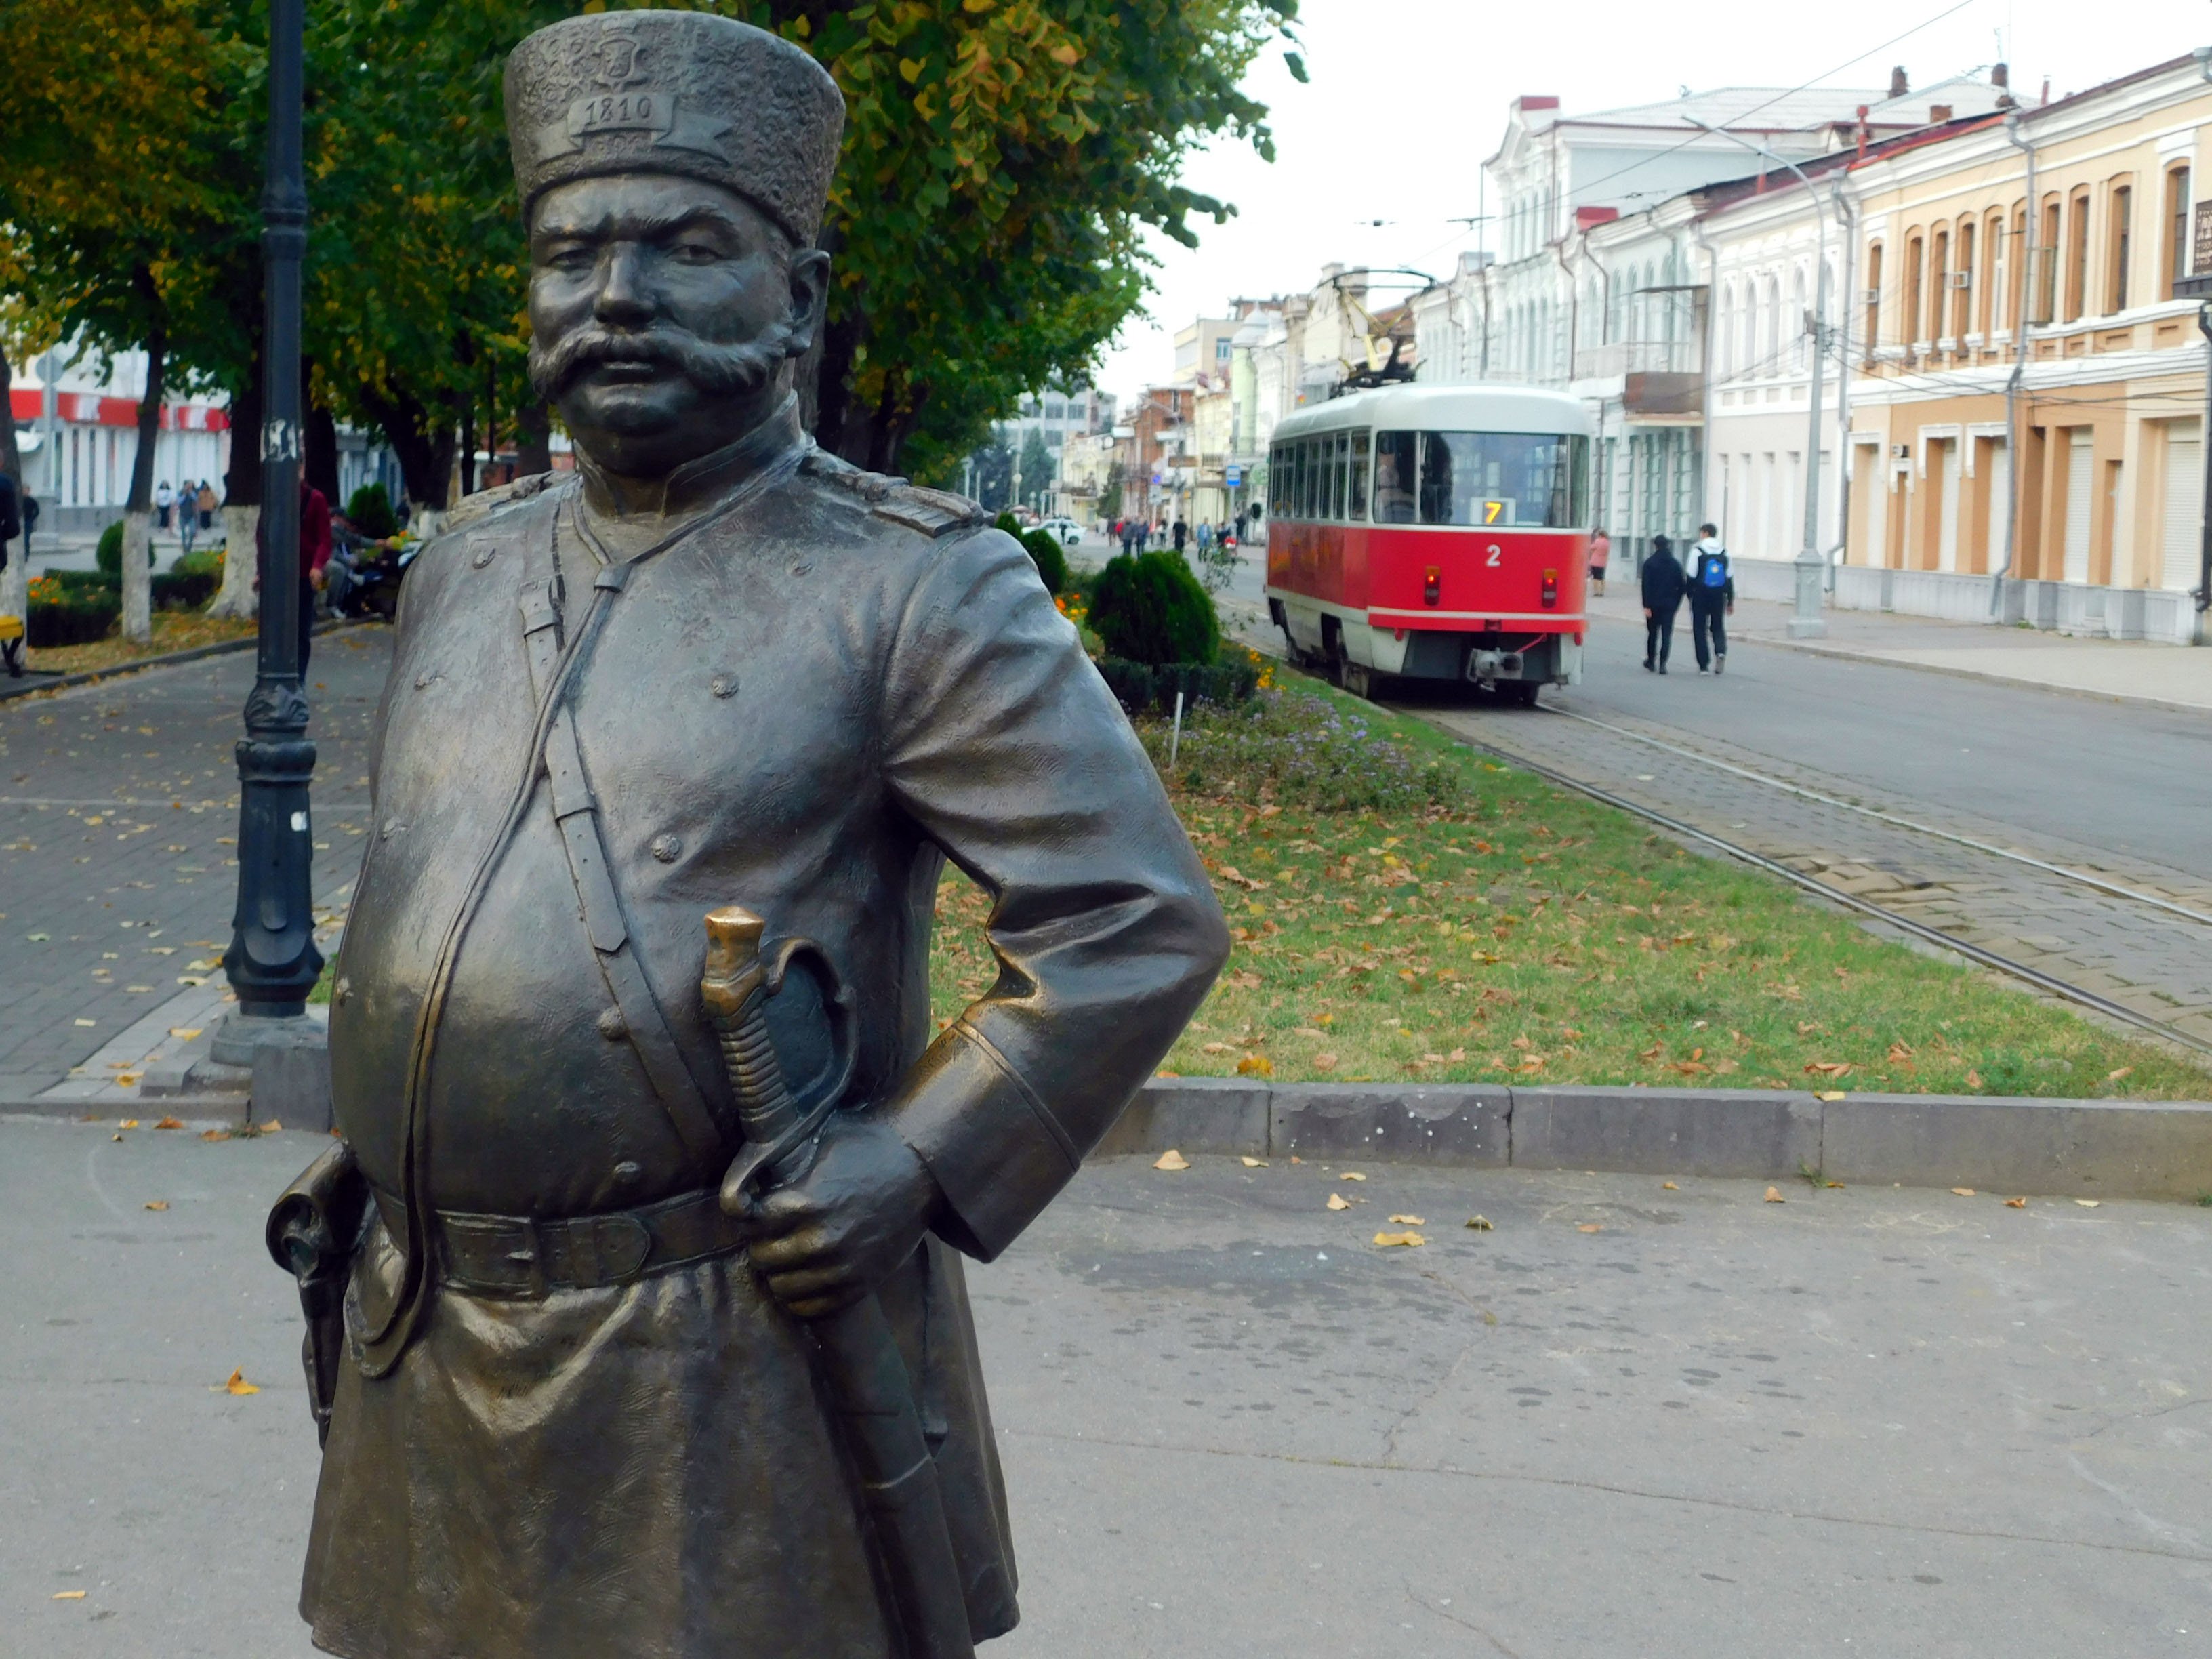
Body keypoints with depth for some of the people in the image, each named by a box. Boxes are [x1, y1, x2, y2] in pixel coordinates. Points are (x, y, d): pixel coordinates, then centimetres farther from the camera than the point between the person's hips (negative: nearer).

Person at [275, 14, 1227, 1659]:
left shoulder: (915, 588, -9)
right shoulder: (464, 570, 10)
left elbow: (1141, 922, -11)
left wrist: (918, 1163, -17)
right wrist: (372, 1145, 17)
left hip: (740, 1381, -5)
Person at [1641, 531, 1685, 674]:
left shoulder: (1649, 563, -5)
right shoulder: (1676, 564, 4)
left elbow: (1646, 586, -11)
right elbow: (1681, 586, 5)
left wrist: (1646, 606, -11)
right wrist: (1676, 604, 12)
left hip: (1653, 604, -1)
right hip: (1670, 605, 1)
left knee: (1652, 633, 13)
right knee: (1667, 634, -1)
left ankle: (1651, 661, 23)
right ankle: (1662, 664, -11)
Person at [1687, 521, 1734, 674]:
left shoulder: (1697, 551, -6)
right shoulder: (1724, 552, 8)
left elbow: (1691, 577, -7)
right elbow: (1730, 579, 9)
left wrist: (1690, 596, 3)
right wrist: (1731, 601, 14)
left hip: (1701, 596, -4)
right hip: (1719, 597, 4)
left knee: (1699, 629, 4)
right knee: (1718, 627, 14)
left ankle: (1704, 665, 0)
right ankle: (1721, 651, -15)